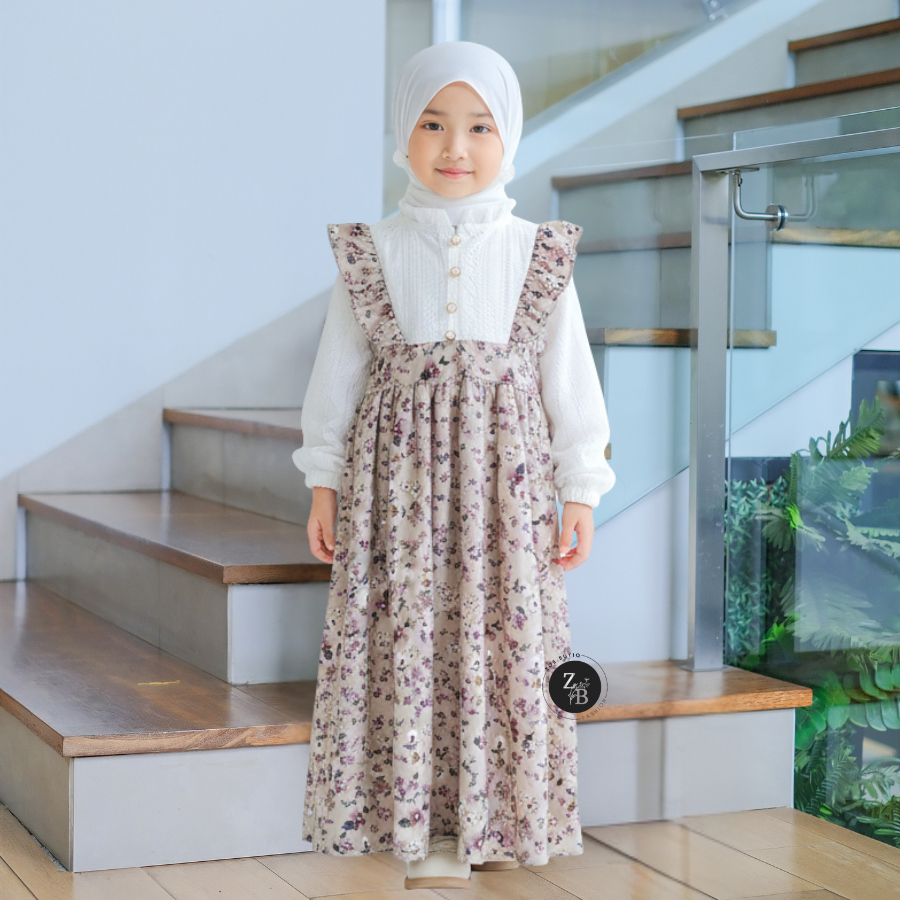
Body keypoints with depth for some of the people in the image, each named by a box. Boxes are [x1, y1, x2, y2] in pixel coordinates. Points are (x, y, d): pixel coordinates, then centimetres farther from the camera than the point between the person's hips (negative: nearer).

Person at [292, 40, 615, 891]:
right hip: (398, 476, 0)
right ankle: (424, 827, 14)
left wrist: (579, 492, 2)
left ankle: (496, 815, 17)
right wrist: (324, 483, 4)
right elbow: (337, 375, 6)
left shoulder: (536, 258, 2)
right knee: (406, 637, 1)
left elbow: (569, 379, 4)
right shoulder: (372, 256, 3)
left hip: (503, 477, 0)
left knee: (504, 639, 1)